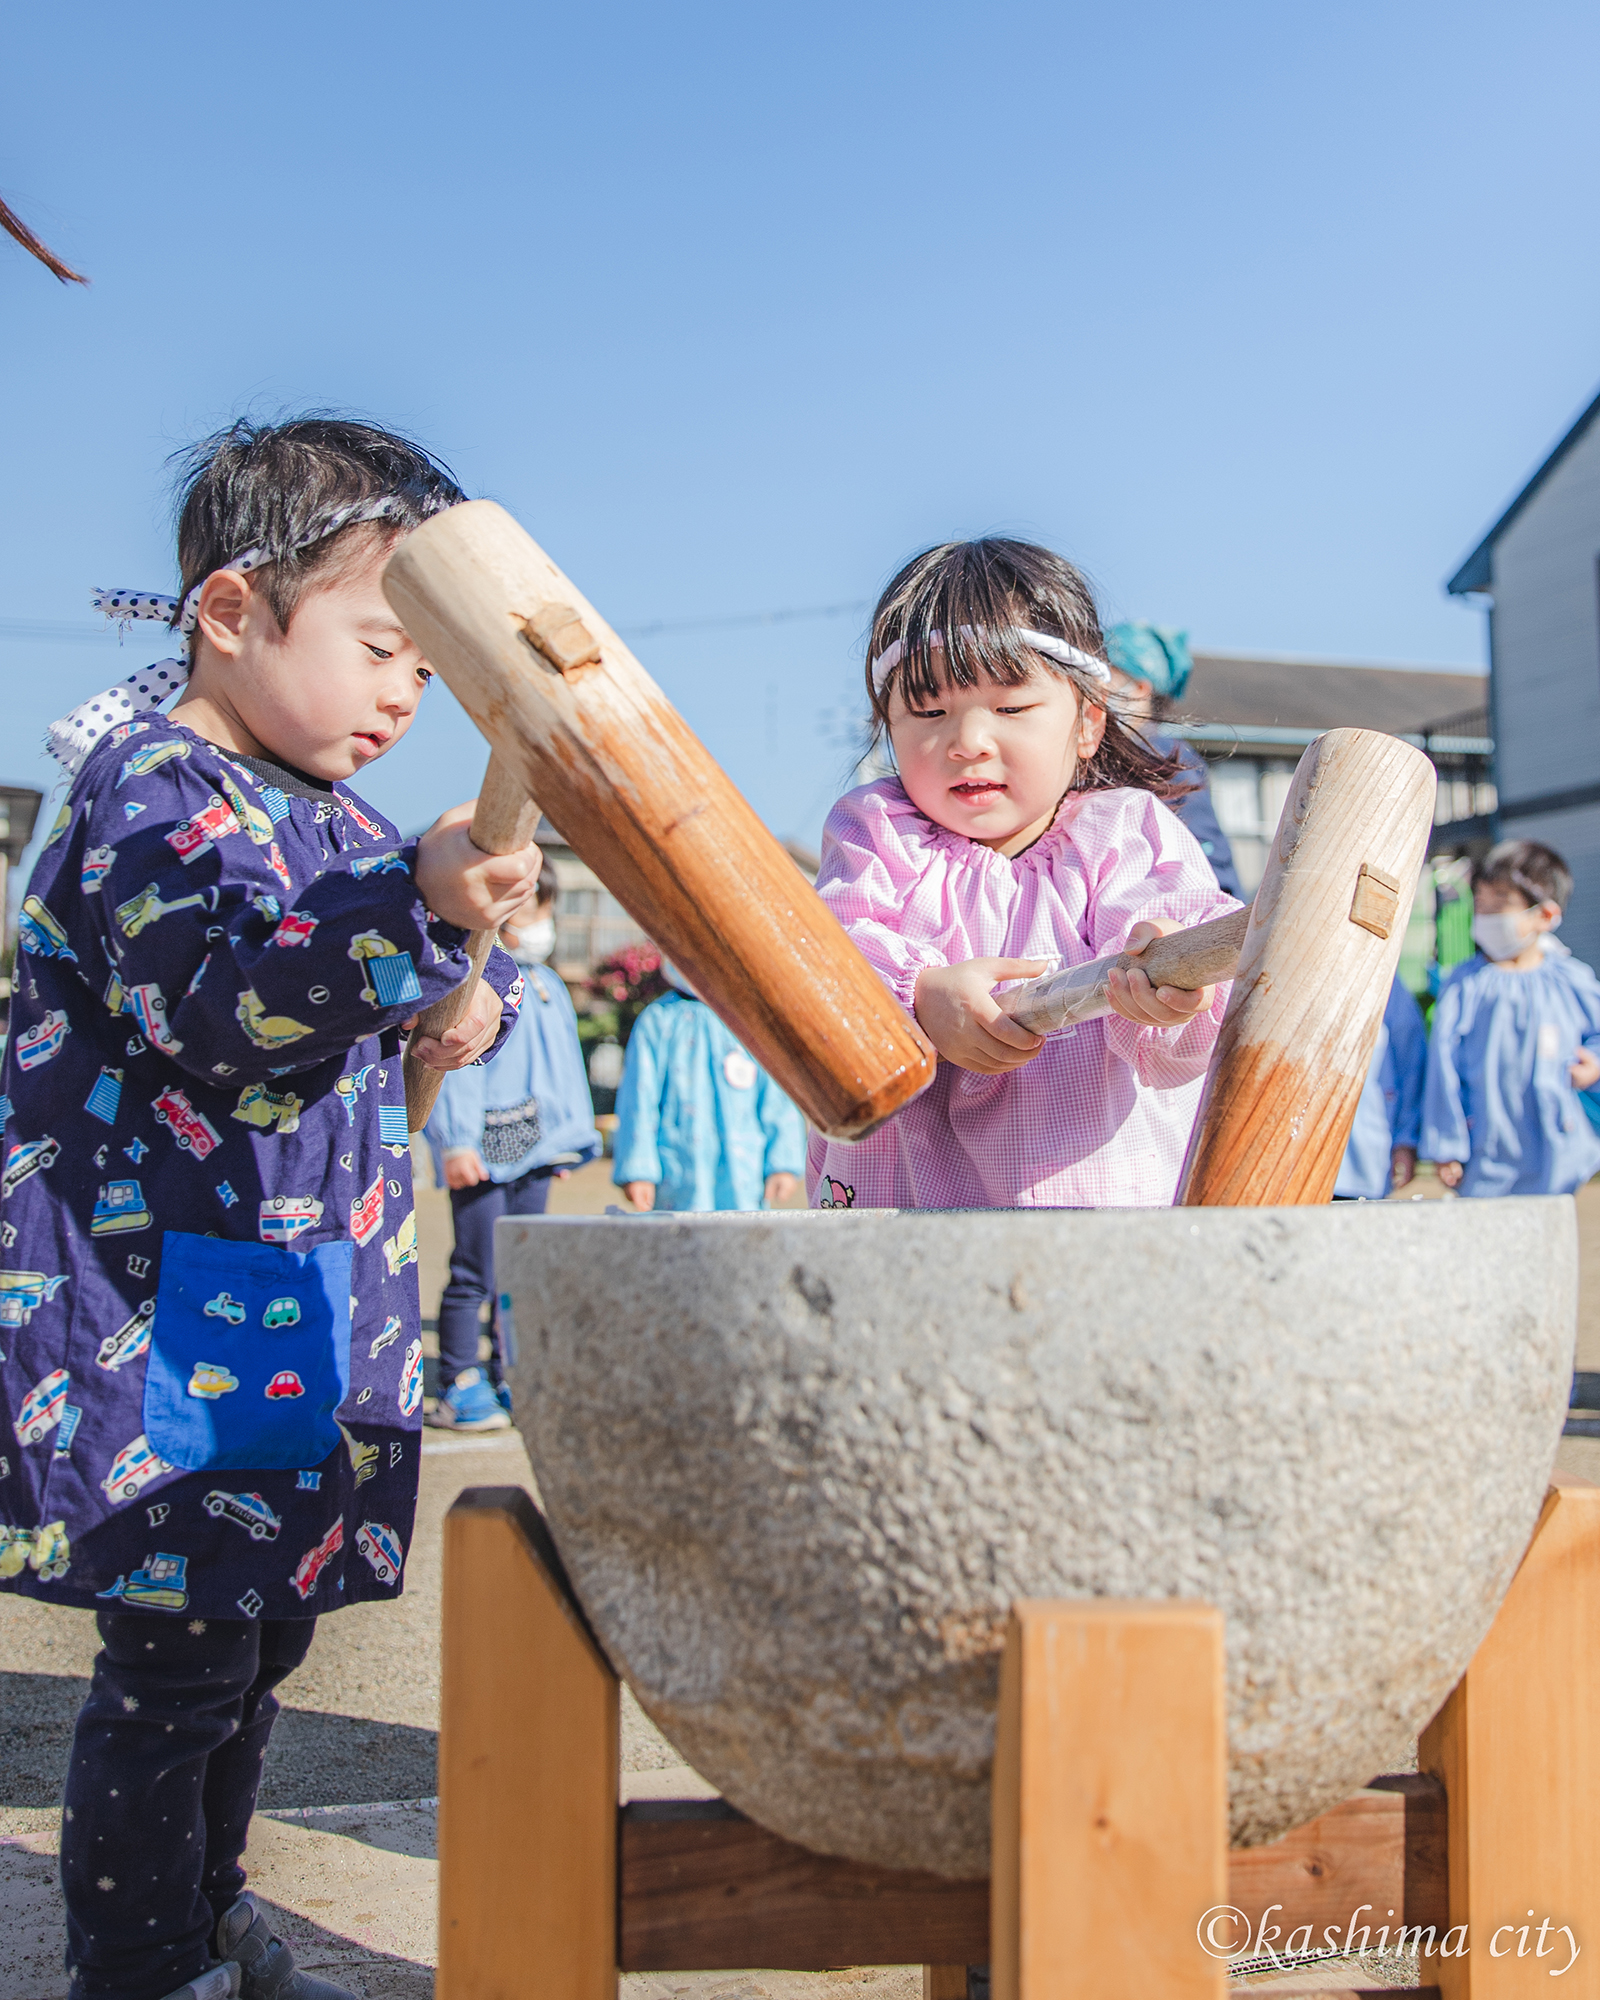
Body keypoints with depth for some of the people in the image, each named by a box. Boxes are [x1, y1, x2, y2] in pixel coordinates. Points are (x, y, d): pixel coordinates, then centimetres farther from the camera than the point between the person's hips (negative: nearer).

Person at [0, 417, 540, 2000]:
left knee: (259, 1633, 18)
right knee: (176, 1653, -4)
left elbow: (421, 980, 27)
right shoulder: (156, 792, -12)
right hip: (157, 1312, -9)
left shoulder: (338, 817, 16)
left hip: (305, 1310, 9)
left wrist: (476, 1002, 4)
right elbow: (214, 1003, -28)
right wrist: (417, 909, -38)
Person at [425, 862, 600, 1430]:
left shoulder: (548, 986, 19)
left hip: (532, 1148, 8)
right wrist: (457, 1142, -19)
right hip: (483, 1150, -8)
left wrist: (566, 1137, 22)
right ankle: (458, 1389, 2)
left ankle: (511, 1382, 19)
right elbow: (454, 1064, -13)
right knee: (475, 1273, -6)